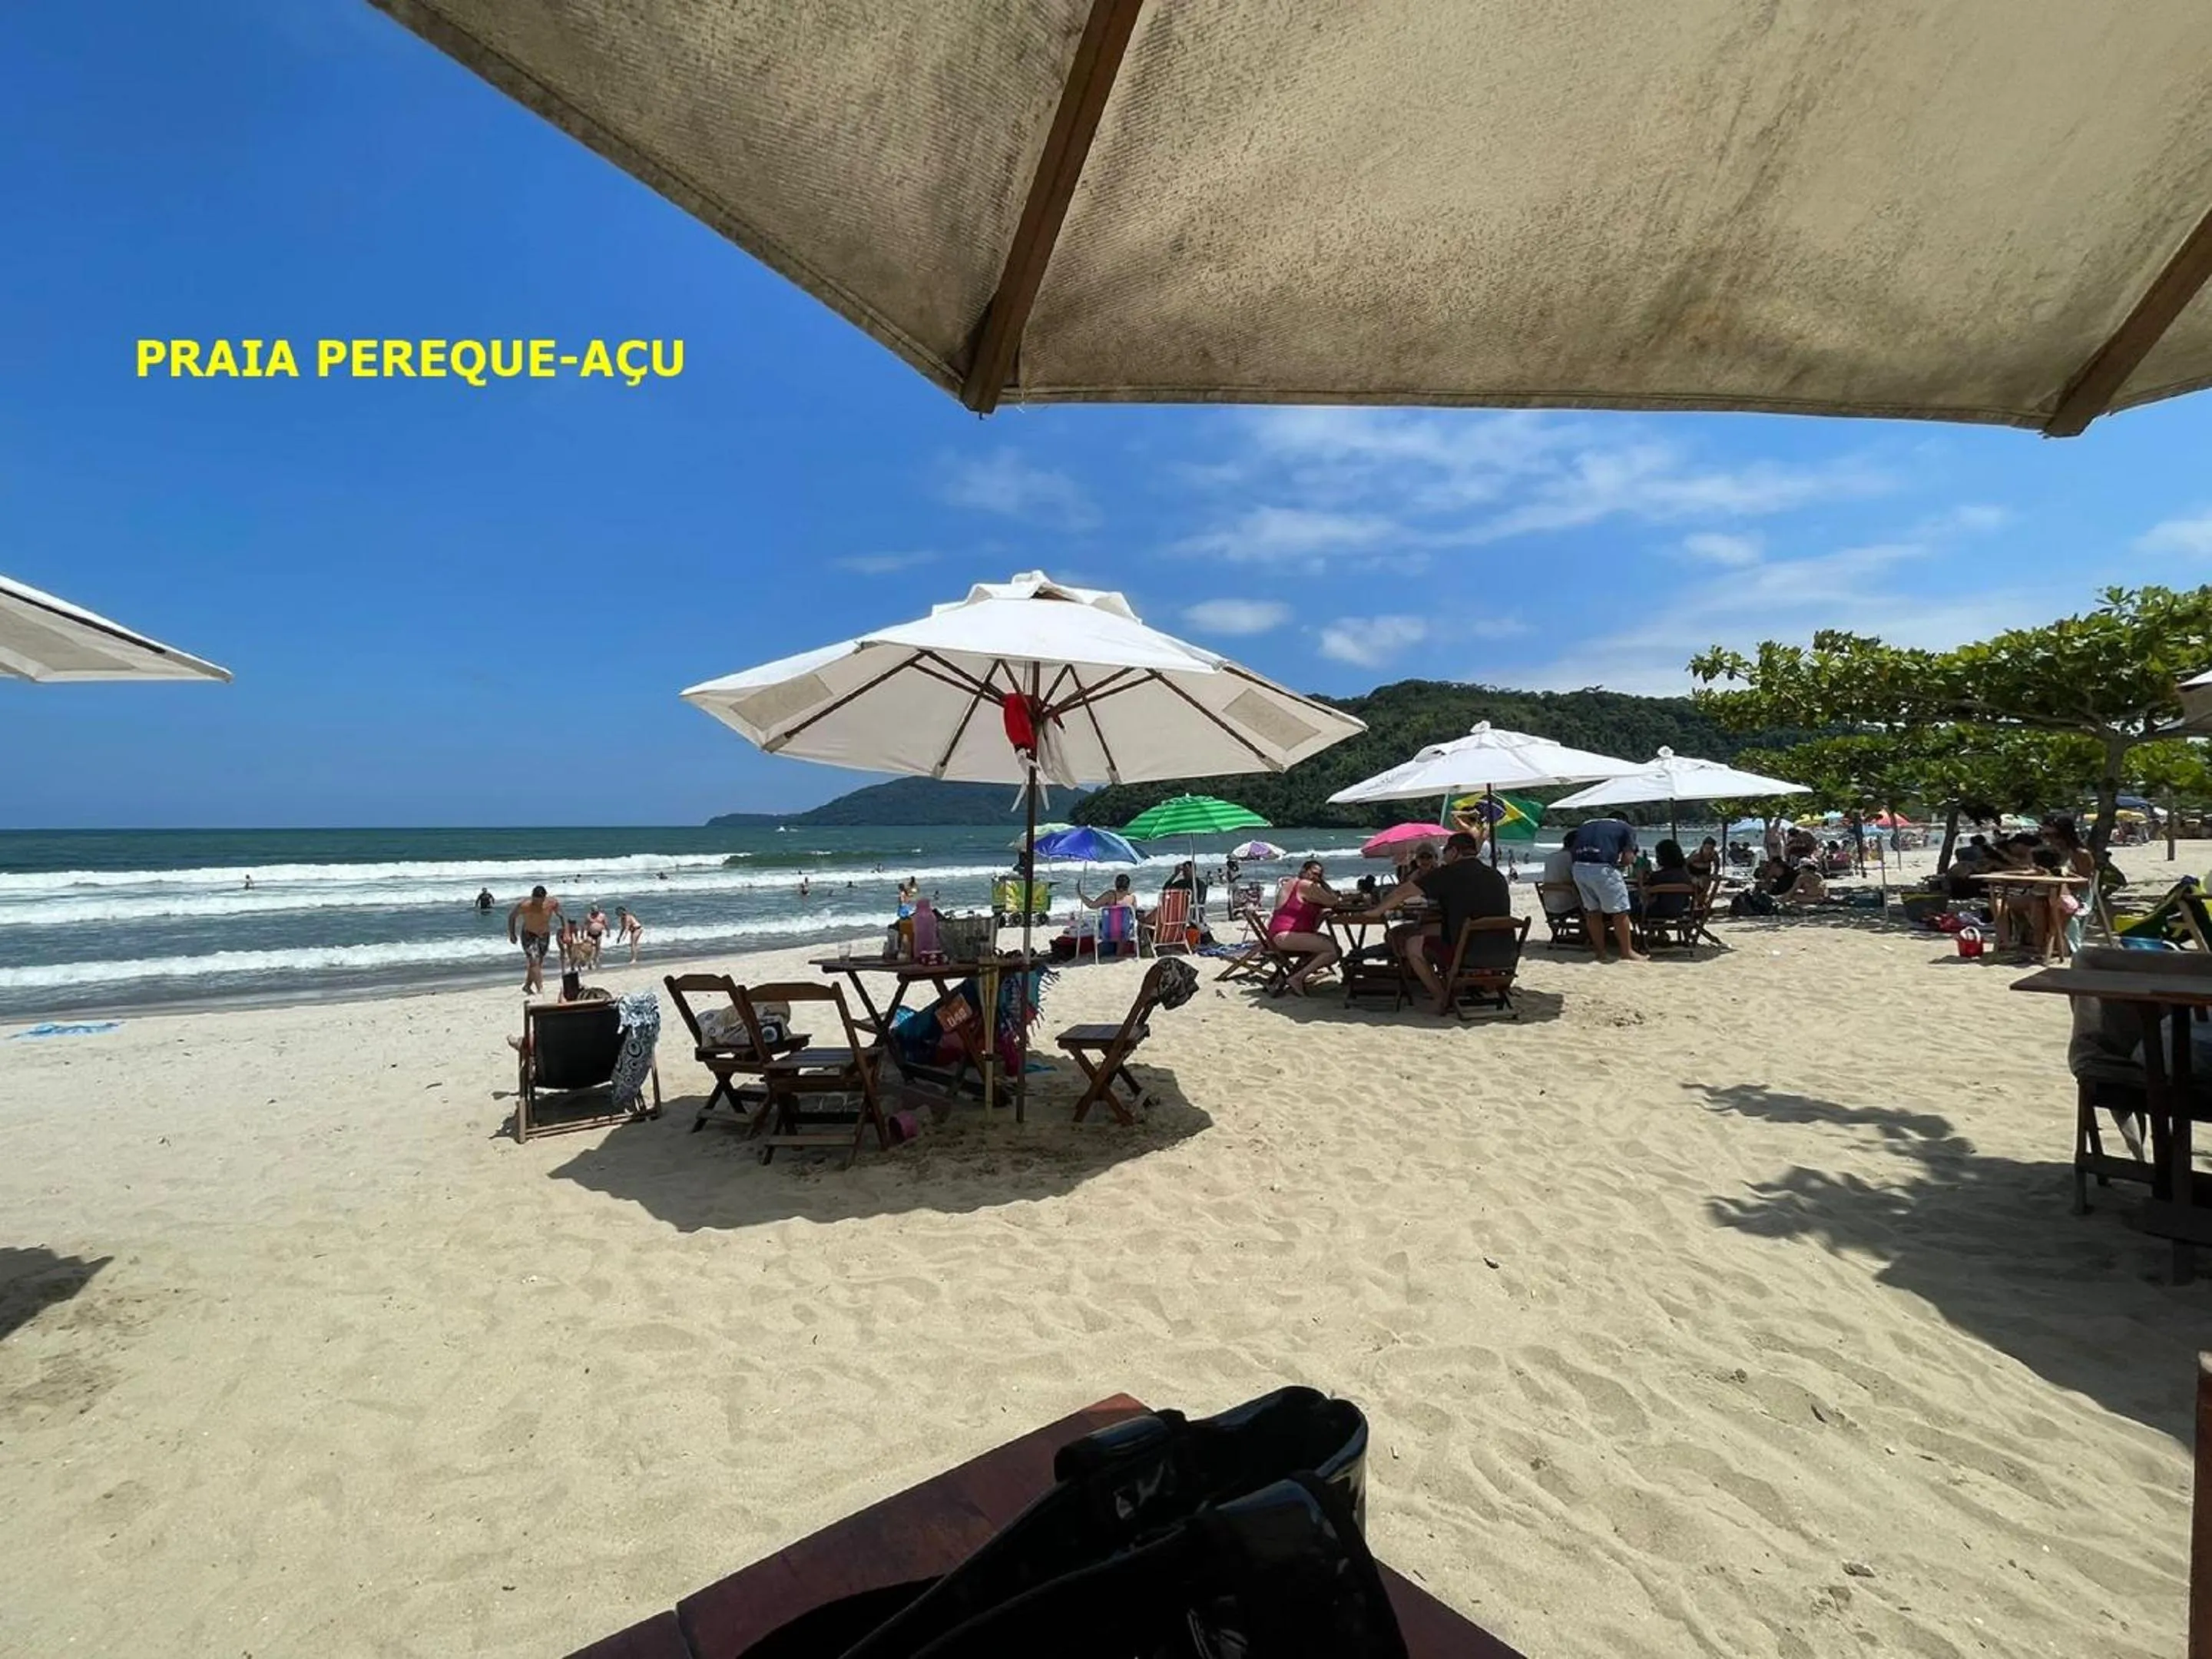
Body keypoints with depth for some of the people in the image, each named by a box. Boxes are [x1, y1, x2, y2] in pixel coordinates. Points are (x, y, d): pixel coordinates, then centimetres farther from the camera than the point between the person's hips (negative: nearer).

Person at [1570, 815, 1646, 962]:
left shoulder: (1585, 825, 28)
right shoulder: (1626, 829, 15)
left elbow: (1575, 850, 18)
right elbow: (1627, 857, 3)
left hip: (1578, 867, 5)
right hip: (1601, 868, -5)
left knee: (1592, 911, 17)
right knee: (1619, 911, 8)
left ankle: (1600, 951, 24)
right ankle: (1627, 952, 16)